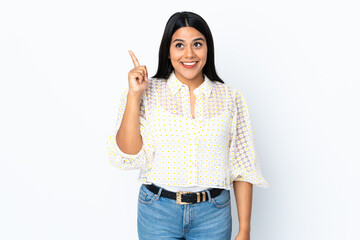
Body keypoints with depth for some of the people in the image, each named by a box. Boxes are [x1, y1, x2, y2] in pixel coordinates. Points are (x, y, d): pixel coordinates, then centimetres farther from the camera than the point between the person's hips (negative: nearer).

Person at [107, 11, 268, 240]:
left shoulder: (231, 98, -1)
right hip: (158, 212, -1)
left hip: (213, 214, 1)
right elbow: (127, 158, -11)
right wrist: (133, 95, -16)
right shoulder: (147, 93, -4)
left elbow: (242, 169, 0)